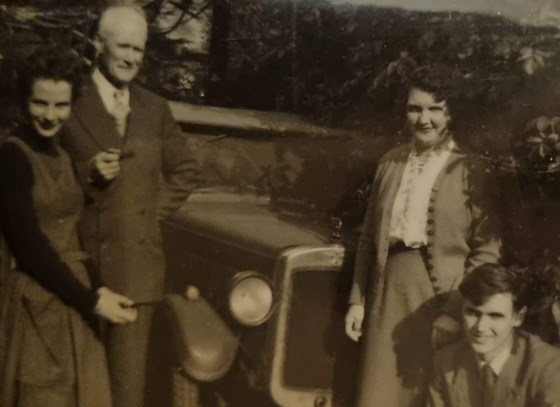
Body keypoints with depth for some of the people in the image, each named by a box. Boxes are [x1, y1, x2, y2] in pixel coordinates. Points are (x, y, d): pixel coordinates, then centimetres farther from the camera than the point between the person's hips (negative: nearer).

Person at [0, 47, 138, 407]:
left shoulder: (62, 155, 12)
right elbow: (29, 245, -17)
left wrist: (97, 288, 0)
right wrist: (91, 300, -14)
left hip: (71, 301, 8)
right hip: (35, 303, -7)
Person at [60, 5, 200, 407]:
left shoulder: (155, 108, 10)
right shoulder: (69, 102, -3)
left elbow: (186, 170, 20)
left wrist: (156, 211, 7)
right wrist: (86, 173, -18)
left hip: (137, 261, 3)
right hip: (81, 259, -3)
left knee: (129, 372, 6)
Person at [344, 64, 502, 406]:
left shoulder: (469, 170, -6)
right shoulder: (391, 162, 8)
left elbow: (487, 249, -8)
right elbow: (369, 237, 11)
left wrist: (455, 313, -12)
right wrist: (357, 299, 9)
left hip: (438, 294, -4)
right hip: (389, 289, 4)